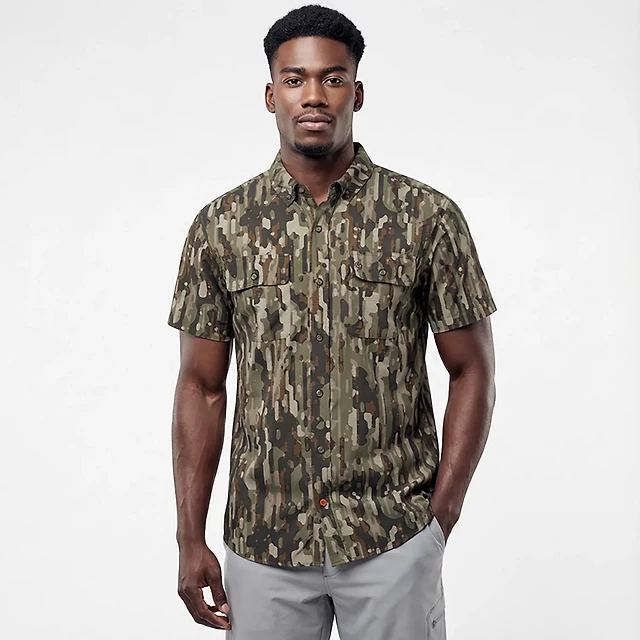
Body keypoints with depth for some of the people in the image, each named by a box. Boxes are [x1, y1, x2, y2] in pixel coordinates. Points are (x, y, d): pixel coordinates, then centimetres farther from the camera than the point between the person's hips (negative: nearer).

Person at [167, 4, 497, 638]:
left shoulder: (428, 217, -5)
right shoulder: (219, 225, 0)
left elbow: (472, 373, 0)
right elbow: (201, 387, 3)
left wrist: (440, 516, -5)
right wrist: (190, 538, 0)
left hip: (395, 540, -1)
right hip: (262, 540, 2)